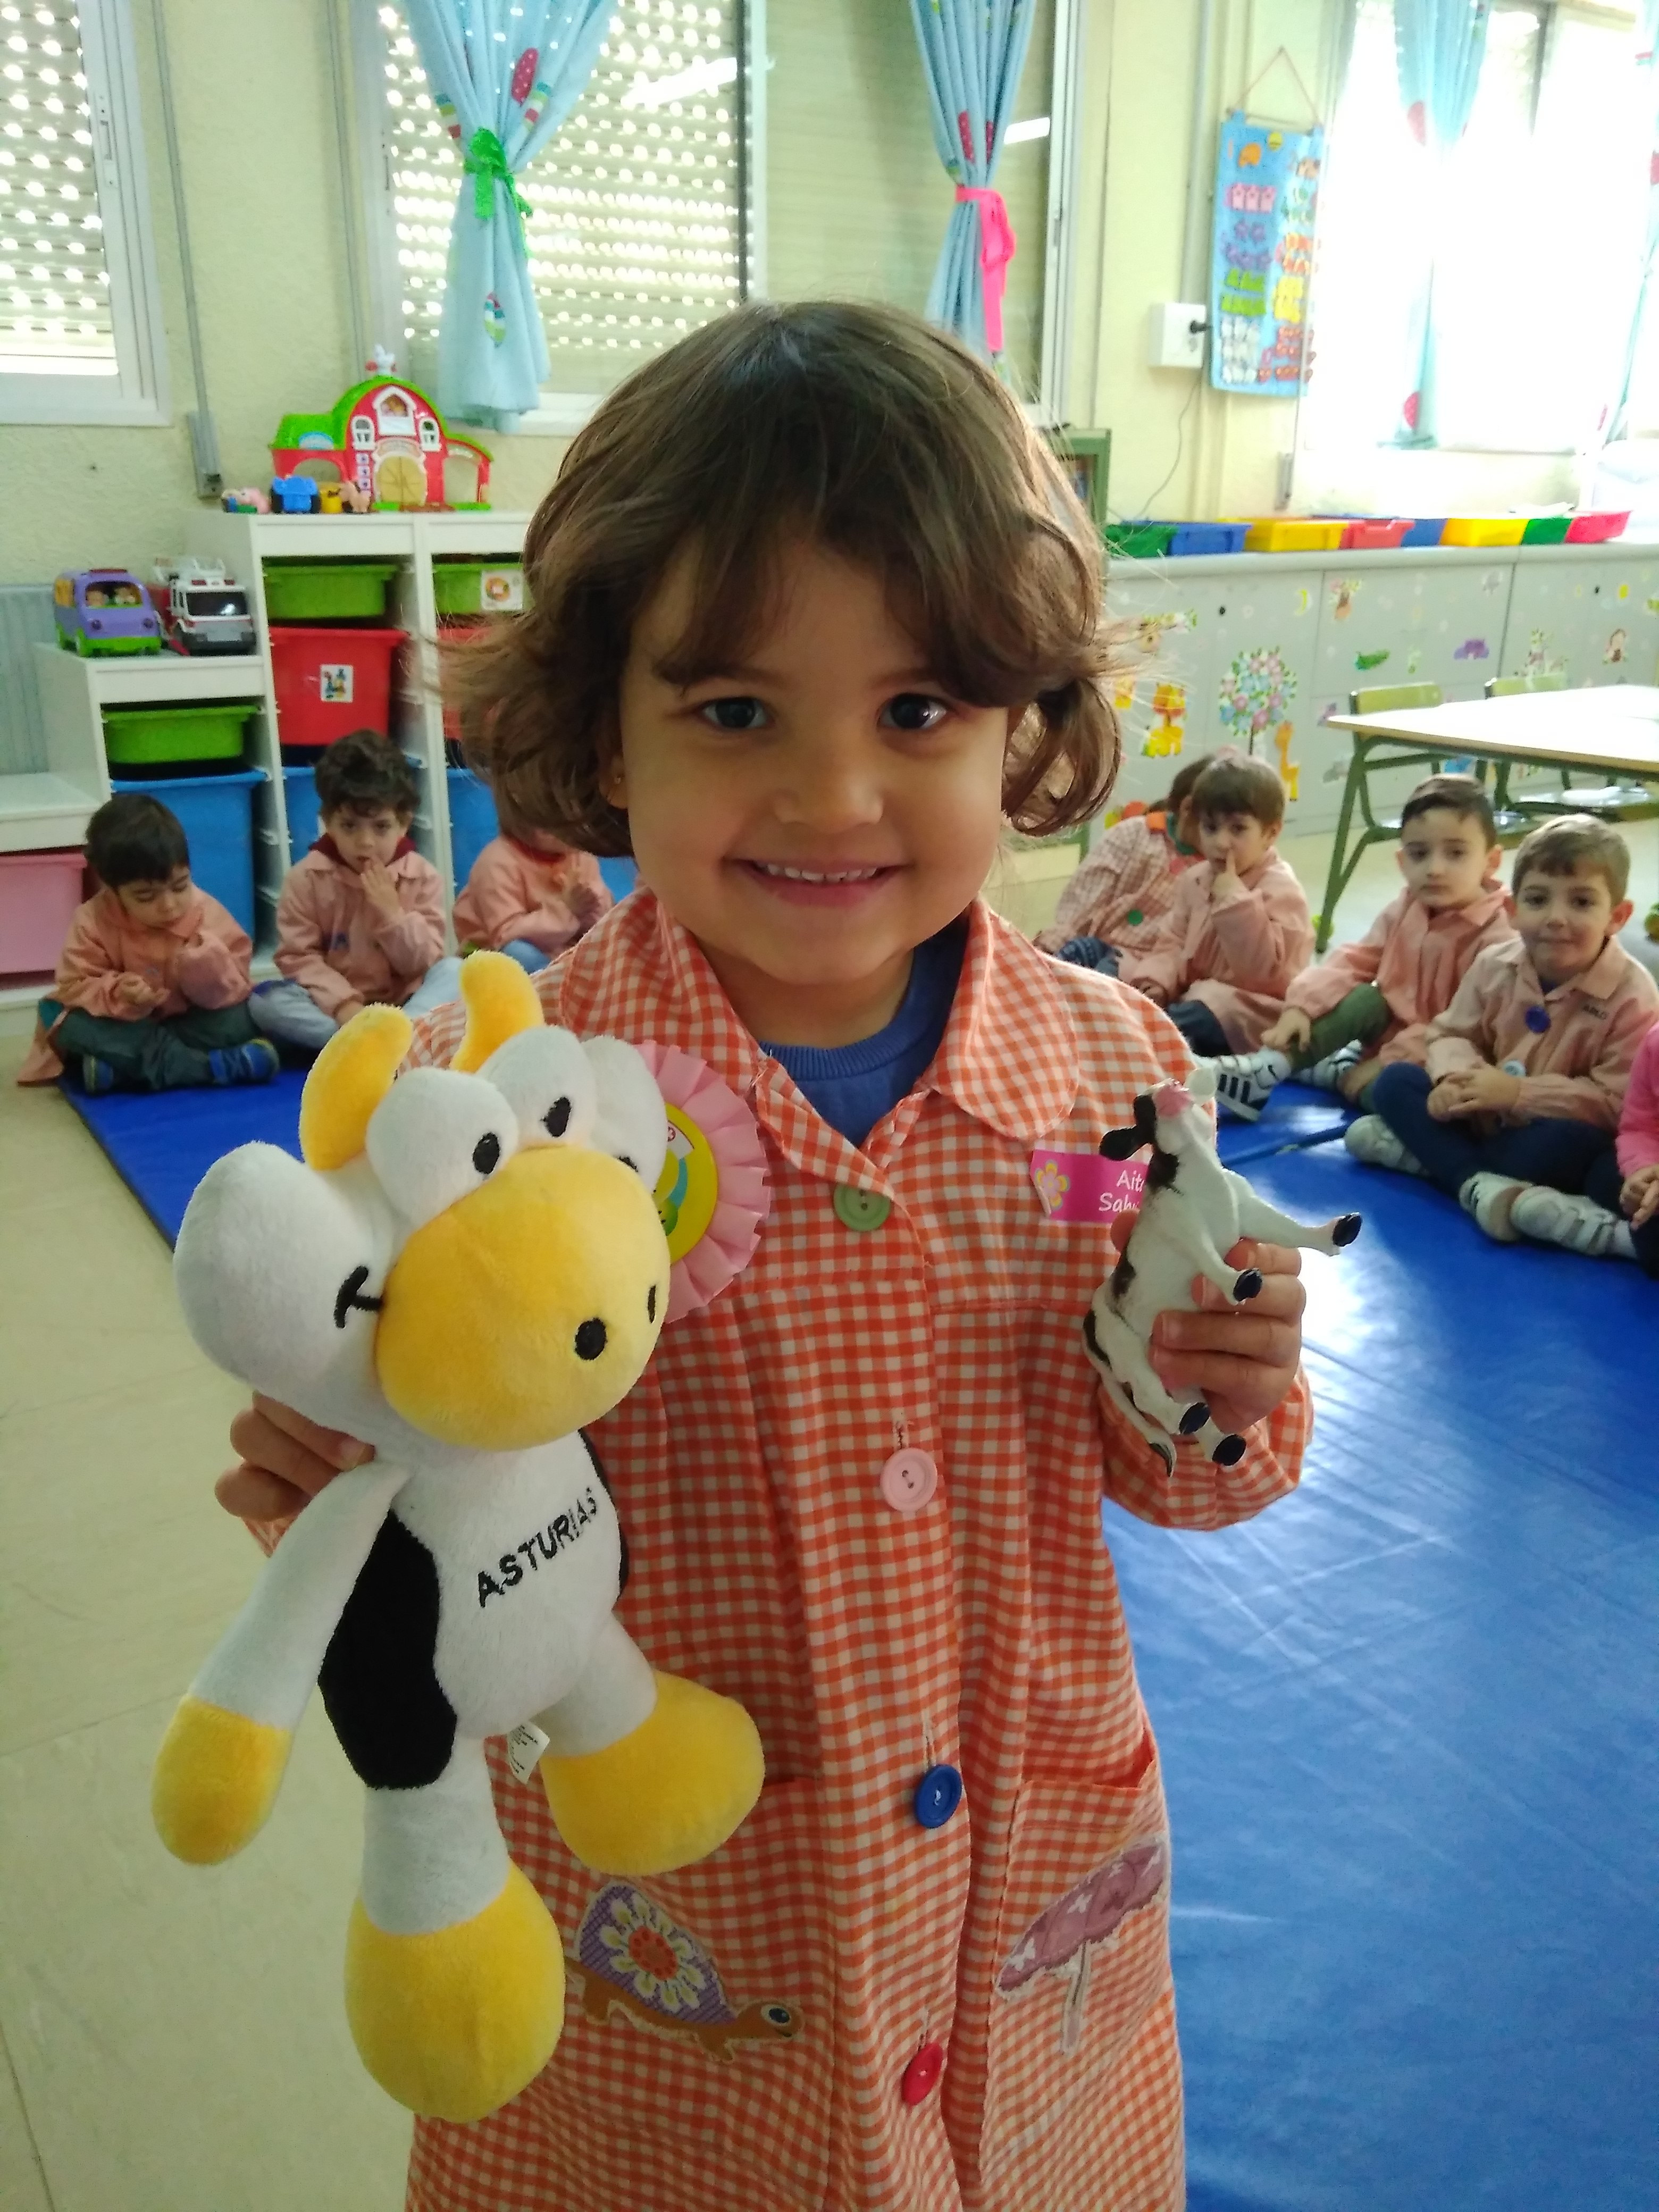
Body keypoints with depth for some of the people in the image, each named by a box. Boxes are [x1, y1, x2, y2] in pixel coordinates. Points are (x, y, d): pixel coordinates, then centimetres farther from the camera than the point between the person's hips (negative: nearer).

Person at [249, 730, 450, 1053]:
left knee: (454, 972, -24)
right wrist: (343, 1003, -21)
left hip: (403, 1006, 0)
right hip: (334, 1008, 0)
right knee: (266, 1002, -27)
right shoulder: (307, 878, -4)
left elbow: (423, 964, -4)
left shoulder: (422, 877, -2)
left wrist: (392, 913, -18)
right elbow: (298, 957, -7)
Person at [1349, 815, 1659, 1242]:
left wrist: (1518, 1093, -27)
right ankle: (1476, 1183, -30)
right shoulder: (1495, 966, -5)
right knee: (1395, 1081, -9)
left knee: (1575, 1142, -38)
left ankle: (1419, 1151, -27)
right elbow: (1451, 1033, 5)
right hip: (1484, 1121, 6)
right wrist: (1456, 1074, -20)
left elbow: (1618, 1102, -23)